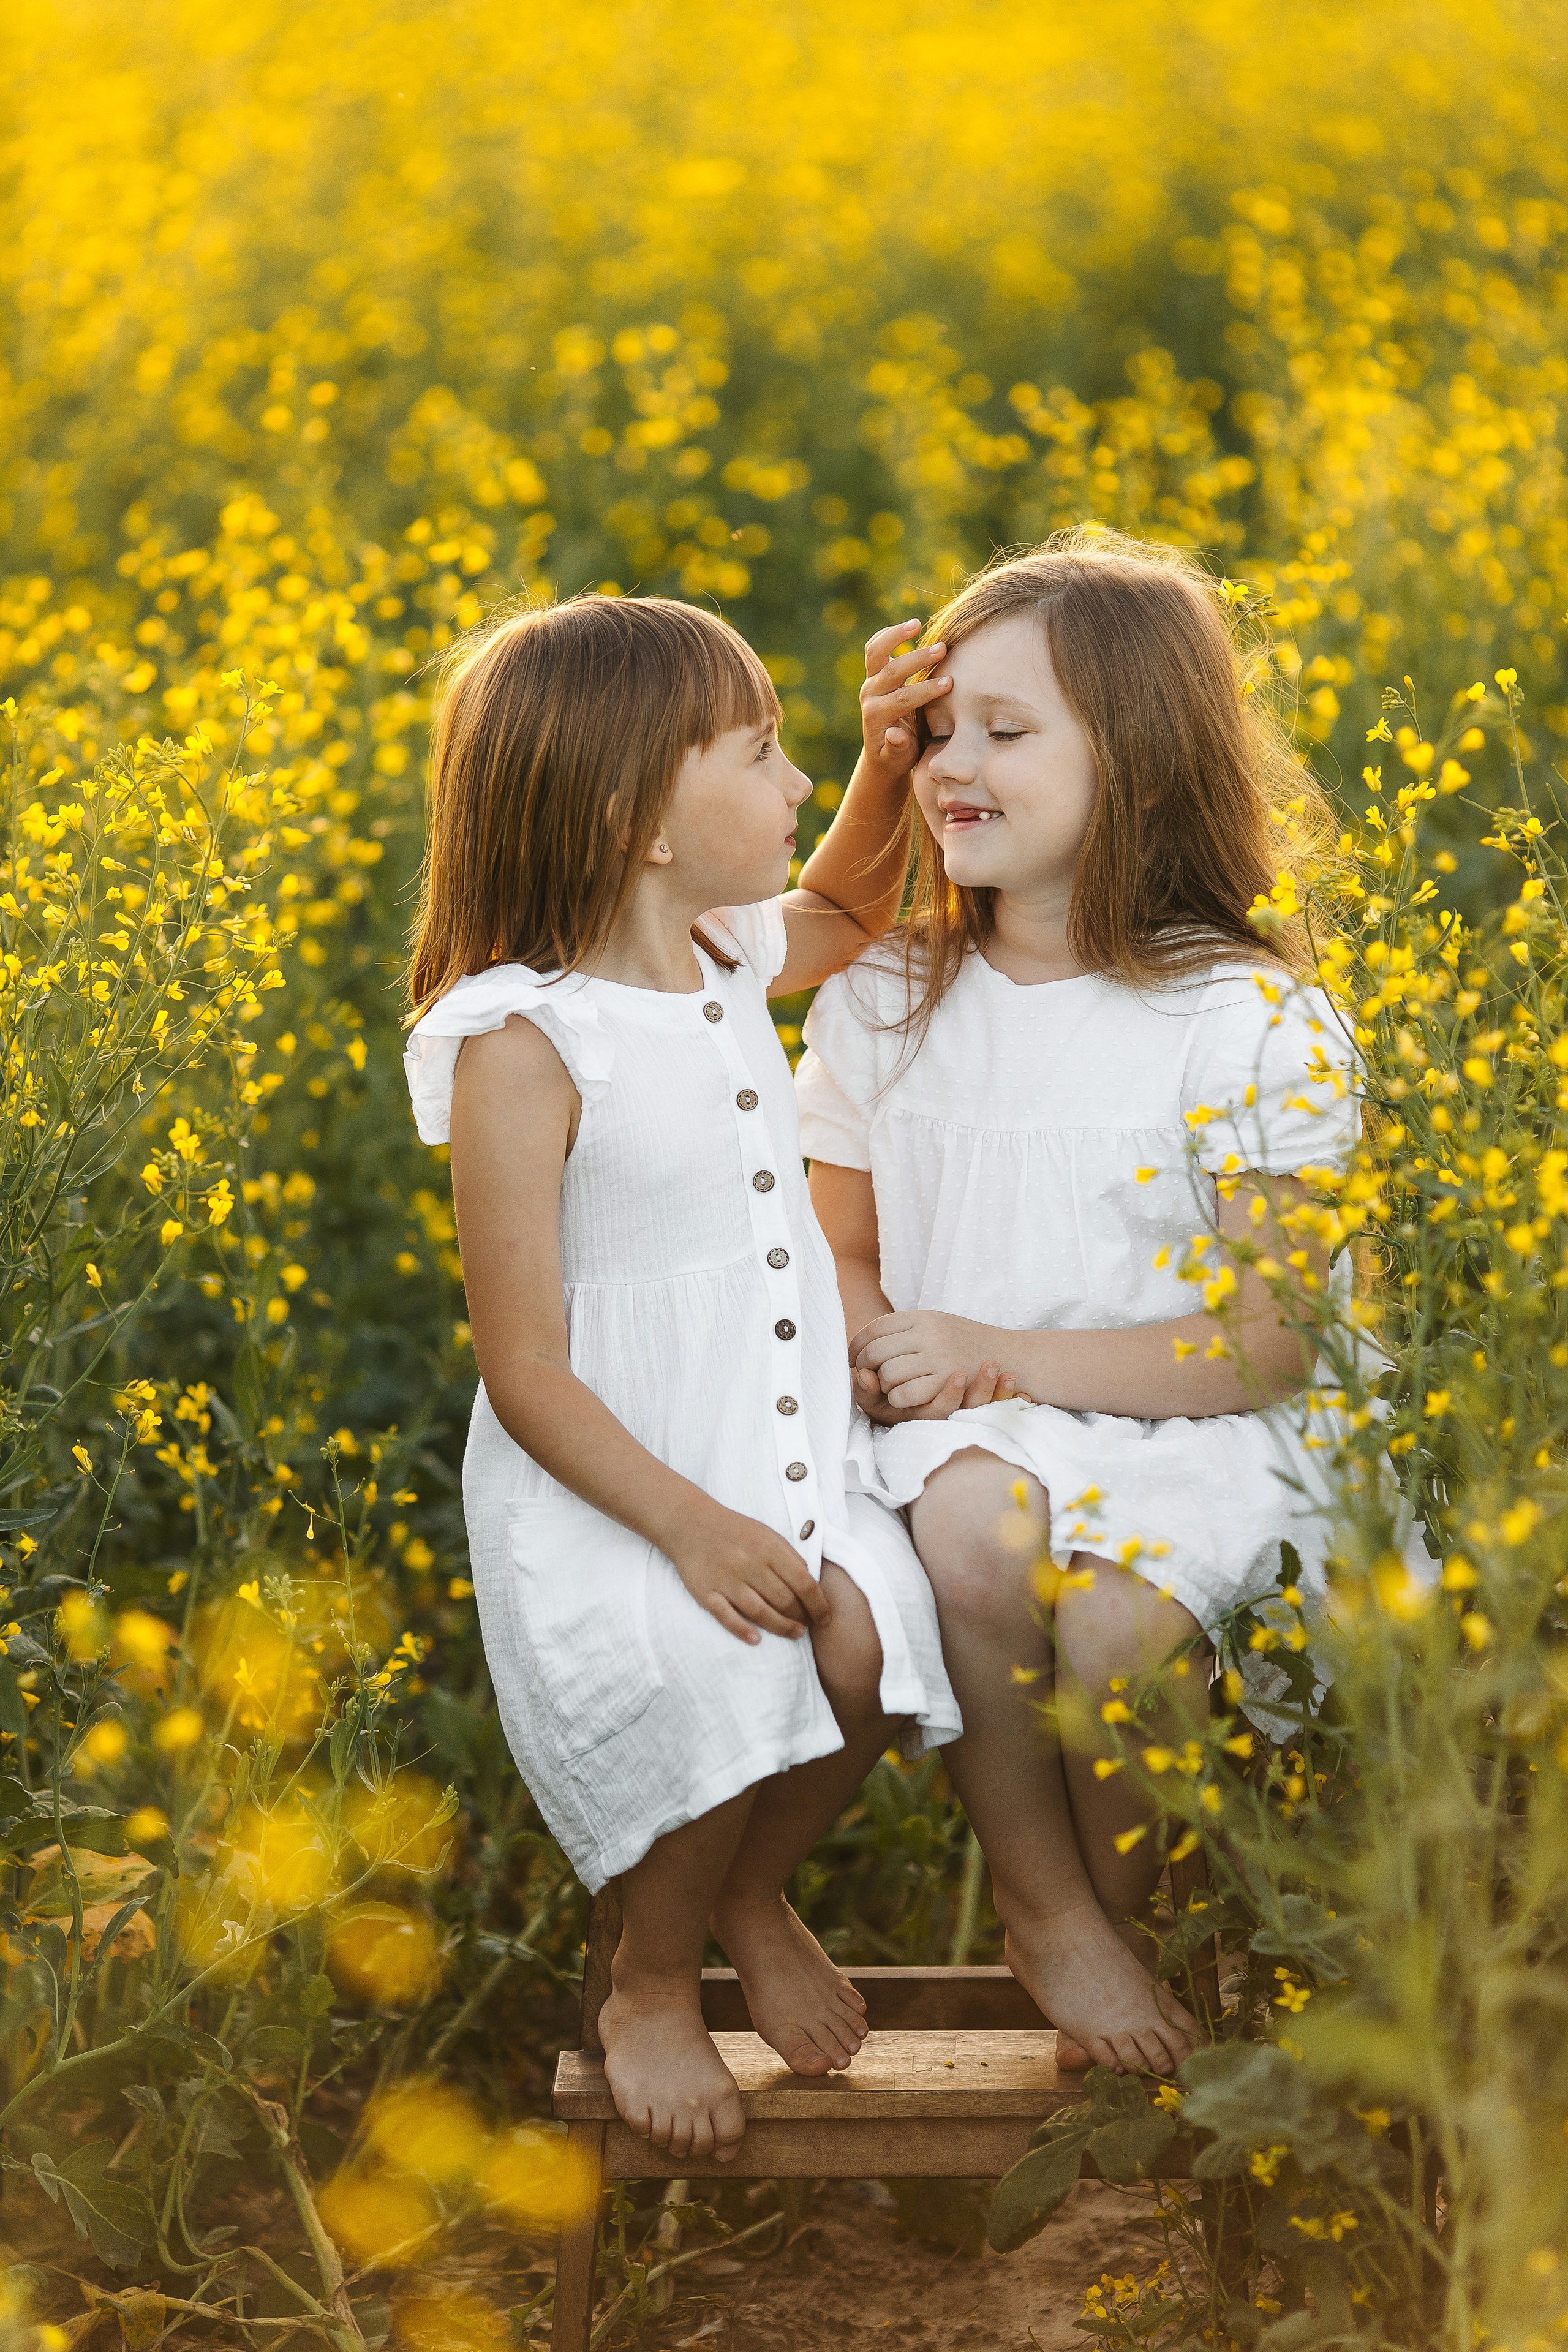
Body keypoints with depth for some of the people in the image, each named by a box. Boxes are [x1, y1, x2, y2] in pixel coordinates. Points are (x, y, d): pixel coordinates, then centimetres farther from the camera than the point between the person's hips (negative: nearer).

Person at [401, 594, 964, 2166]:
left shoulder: (728, 964, 6)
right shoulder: (520, 1047, -17)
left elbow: (845, 910, 32)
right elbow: (525, 1371, -16)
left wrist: (887, 763, 13)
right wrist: (687, 1525, -27)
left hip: (787, 1463, 6)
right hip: (604, 1495, -6)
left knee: (871, 1641, -24)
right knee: (710, 1681, -33)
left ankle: (752, 1897, 9)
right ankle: (650, 1986, 0)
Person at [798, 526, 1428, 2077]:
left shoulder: (1254, 1027, -7)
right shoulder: (881, 1005, 8)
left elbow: (1274, 1345, -9)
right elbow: (833, 1249, 17)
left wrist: (998, 1354, -15)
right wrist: (873, 1348, -8)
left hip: (1189, 1437, -3)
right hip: (959, 1429, 3)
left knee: (1121, 1612, -35)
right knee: (971, 1526, -34)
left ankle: (1131, 1918, -1)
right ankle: (1043, 1908, -10)